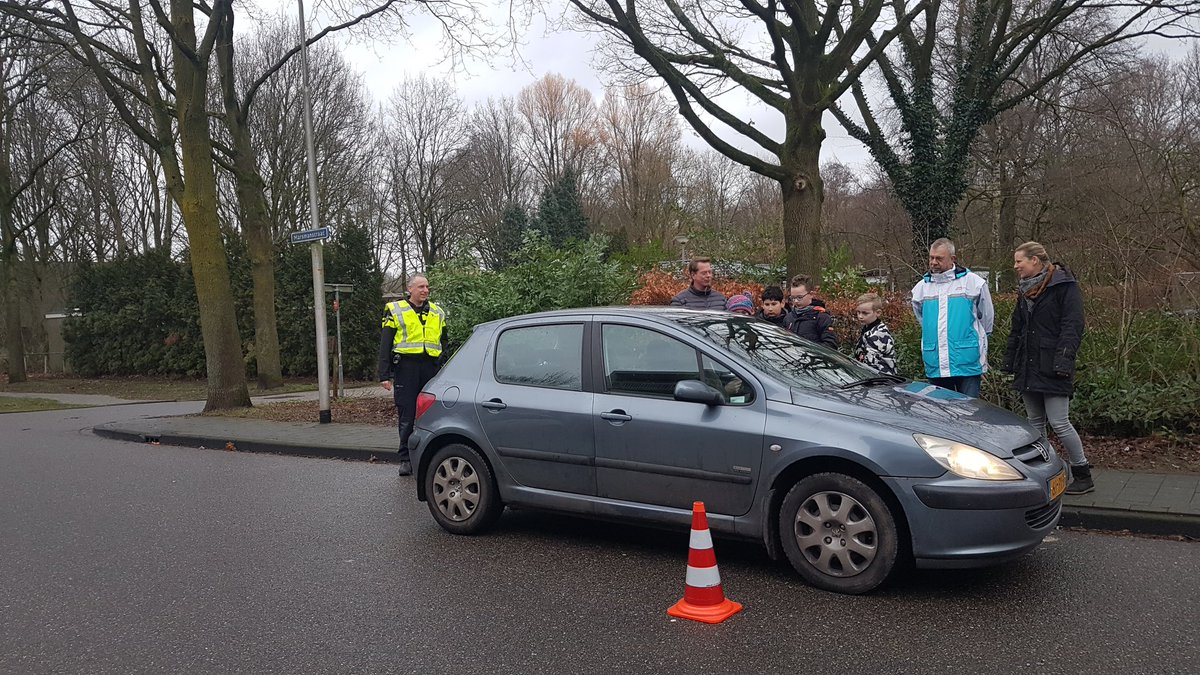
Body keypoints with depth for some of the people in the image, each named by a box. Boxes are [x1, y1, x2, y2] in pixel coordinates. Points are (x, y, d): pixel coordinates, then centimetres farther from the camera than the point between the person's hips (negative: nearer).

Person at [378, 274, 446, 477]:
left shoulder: (437, 313, 16)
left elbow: (444, 343, 22)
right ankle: (406, 459, 7)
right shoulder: (395, 310, 6)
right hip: (406, 367, -3)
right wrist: (384, 374, -5)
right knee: (407, 417, -1)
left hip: (431, 368, 3)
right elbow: (385, 344, 3)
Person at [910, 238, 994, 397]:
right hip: (935, 365, 4)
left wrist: (979, 339, 18)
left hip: (967, 364, -4)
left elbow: (987, 317, 11)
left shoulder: (973, 282, -1)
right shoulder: (921, 287, 9)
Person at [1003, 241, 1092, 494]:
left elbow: (1073, 326, -14)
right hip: (1028, 367, 8)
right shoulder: (1025, 289, 16)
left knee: (1059, 423, -7)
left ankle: (1083, 476, 6)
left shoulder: (1064, 286, -7)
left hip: (1051, 369, -8)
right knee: (1035, 422, 12)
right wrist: (1010, 361, 15)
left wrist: (1063, 360, -22)